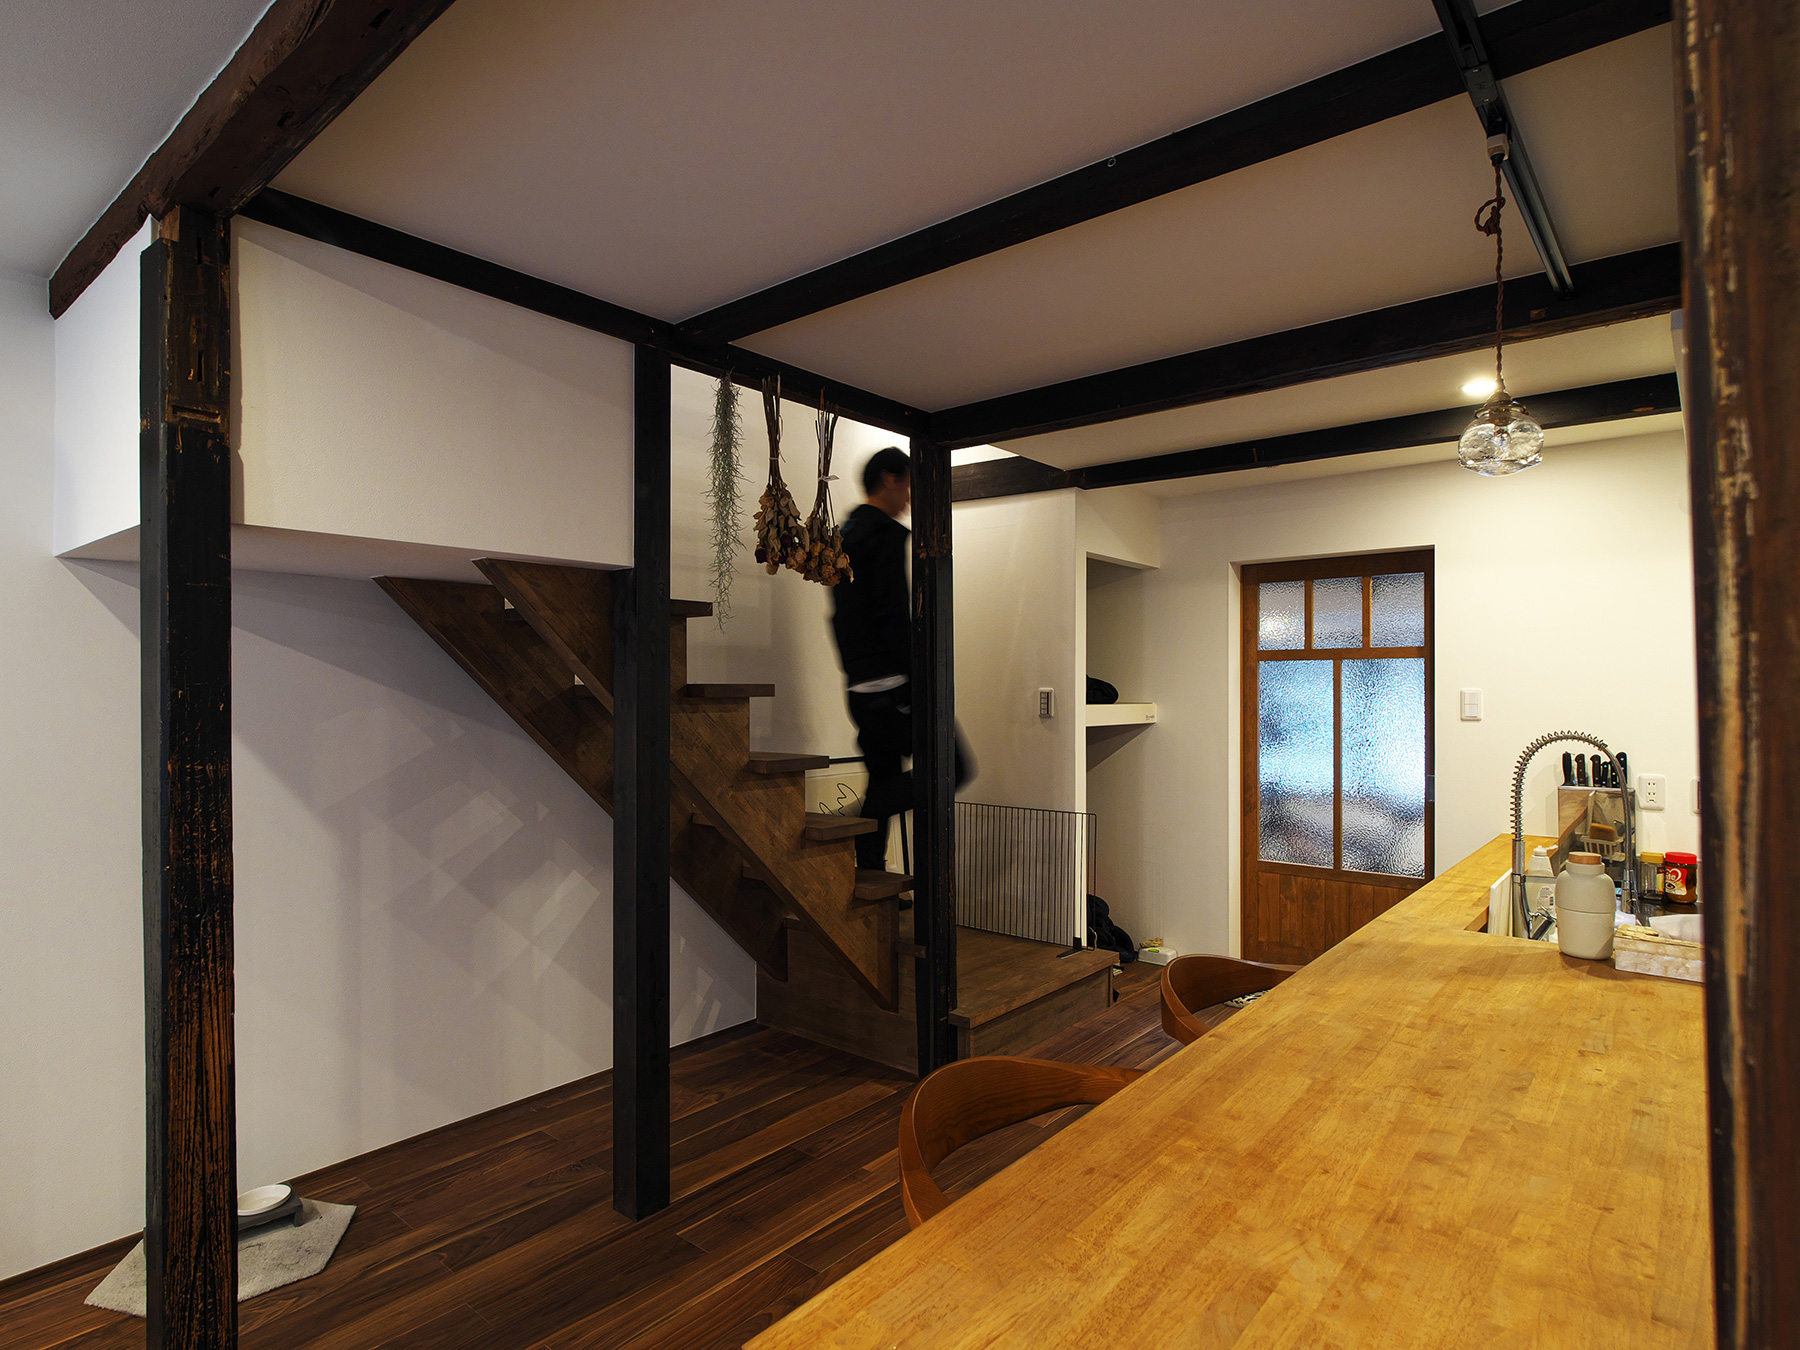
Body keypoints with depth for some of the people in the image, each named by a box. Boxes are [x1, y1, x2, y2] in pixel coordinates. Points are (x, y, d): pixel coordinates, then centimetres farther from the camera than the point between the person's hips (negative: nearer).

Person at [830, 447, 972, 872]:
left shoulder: (844, 536, 19)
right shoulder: (887, 535, -9)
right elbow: (895, 617, -19)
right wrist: (917, 687, -19)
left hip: (859, 688, 9)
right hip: (891, 685, -9)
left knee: (884, 780, 14)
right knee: (953, 766, -1)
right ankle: (859, 819, -11)